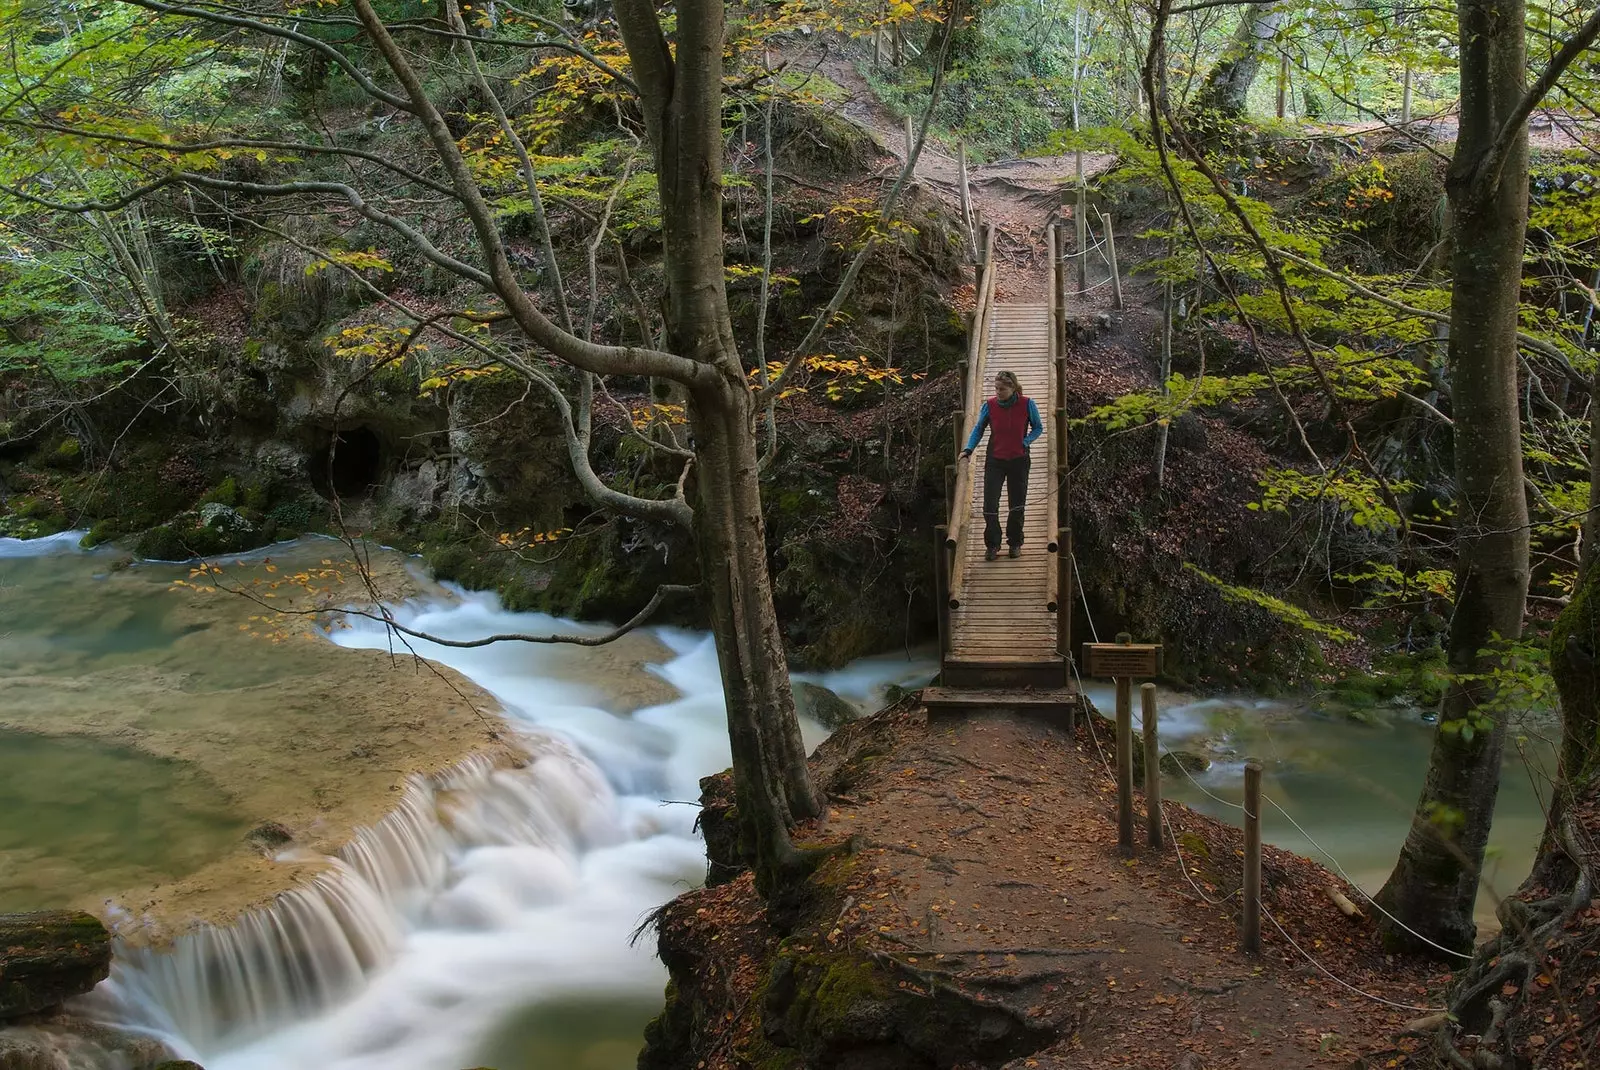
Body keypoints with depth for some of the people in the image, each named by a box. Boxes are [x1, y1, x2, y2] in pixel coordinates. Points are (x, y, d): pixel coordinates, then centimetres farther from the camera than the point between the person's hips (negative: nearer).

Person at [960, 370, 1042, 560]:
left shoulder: (1027, 404, -9)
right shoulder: (989, 405, -7)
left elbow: (1038, 428, 5)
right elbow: (978, 429, 5)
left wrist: (1026, 441, -12)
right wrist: (968, 449, -7)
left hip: (1018, 460, 0)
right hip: (995, 461, 0)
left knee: (1017, 504, 8)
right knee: (990, 503, -8)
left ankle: (1015, 544, 24)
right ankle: (992, 545, 4)